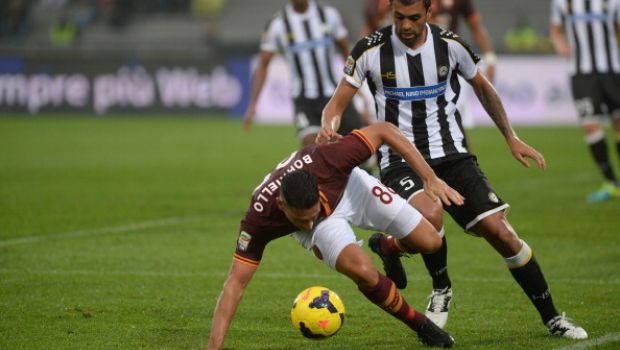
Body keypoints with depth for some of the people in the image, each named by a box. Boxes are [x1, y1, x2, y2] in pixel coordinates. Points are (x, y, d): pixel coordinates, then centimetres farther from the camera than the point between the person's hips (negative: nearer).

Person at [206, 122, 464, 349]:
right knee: (362, 270, -28)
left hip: (350, 185, 2)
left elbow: (384, 130, -30)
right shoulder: (259, 219, -42)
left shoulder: (326, 161, -43)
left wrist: (430, 178, -33)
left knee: (429, 242, 0)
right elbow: (236, 282, -37)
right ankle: (420, 325, 0)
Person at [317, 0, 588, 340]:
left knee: (500, 232, -9)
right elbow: (337, 103, -1)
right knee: (431, 215, -35)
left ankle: (552, 318, 8)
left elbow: (483, 88, 17)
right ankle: (441, 290, -3)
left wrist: (512, 139, 16)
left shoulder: (450, 45, -1)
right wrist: (328, 128, -24)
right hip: (401, 160, -2)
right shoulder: (371, 50, -7)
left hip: (451, 155, 2)